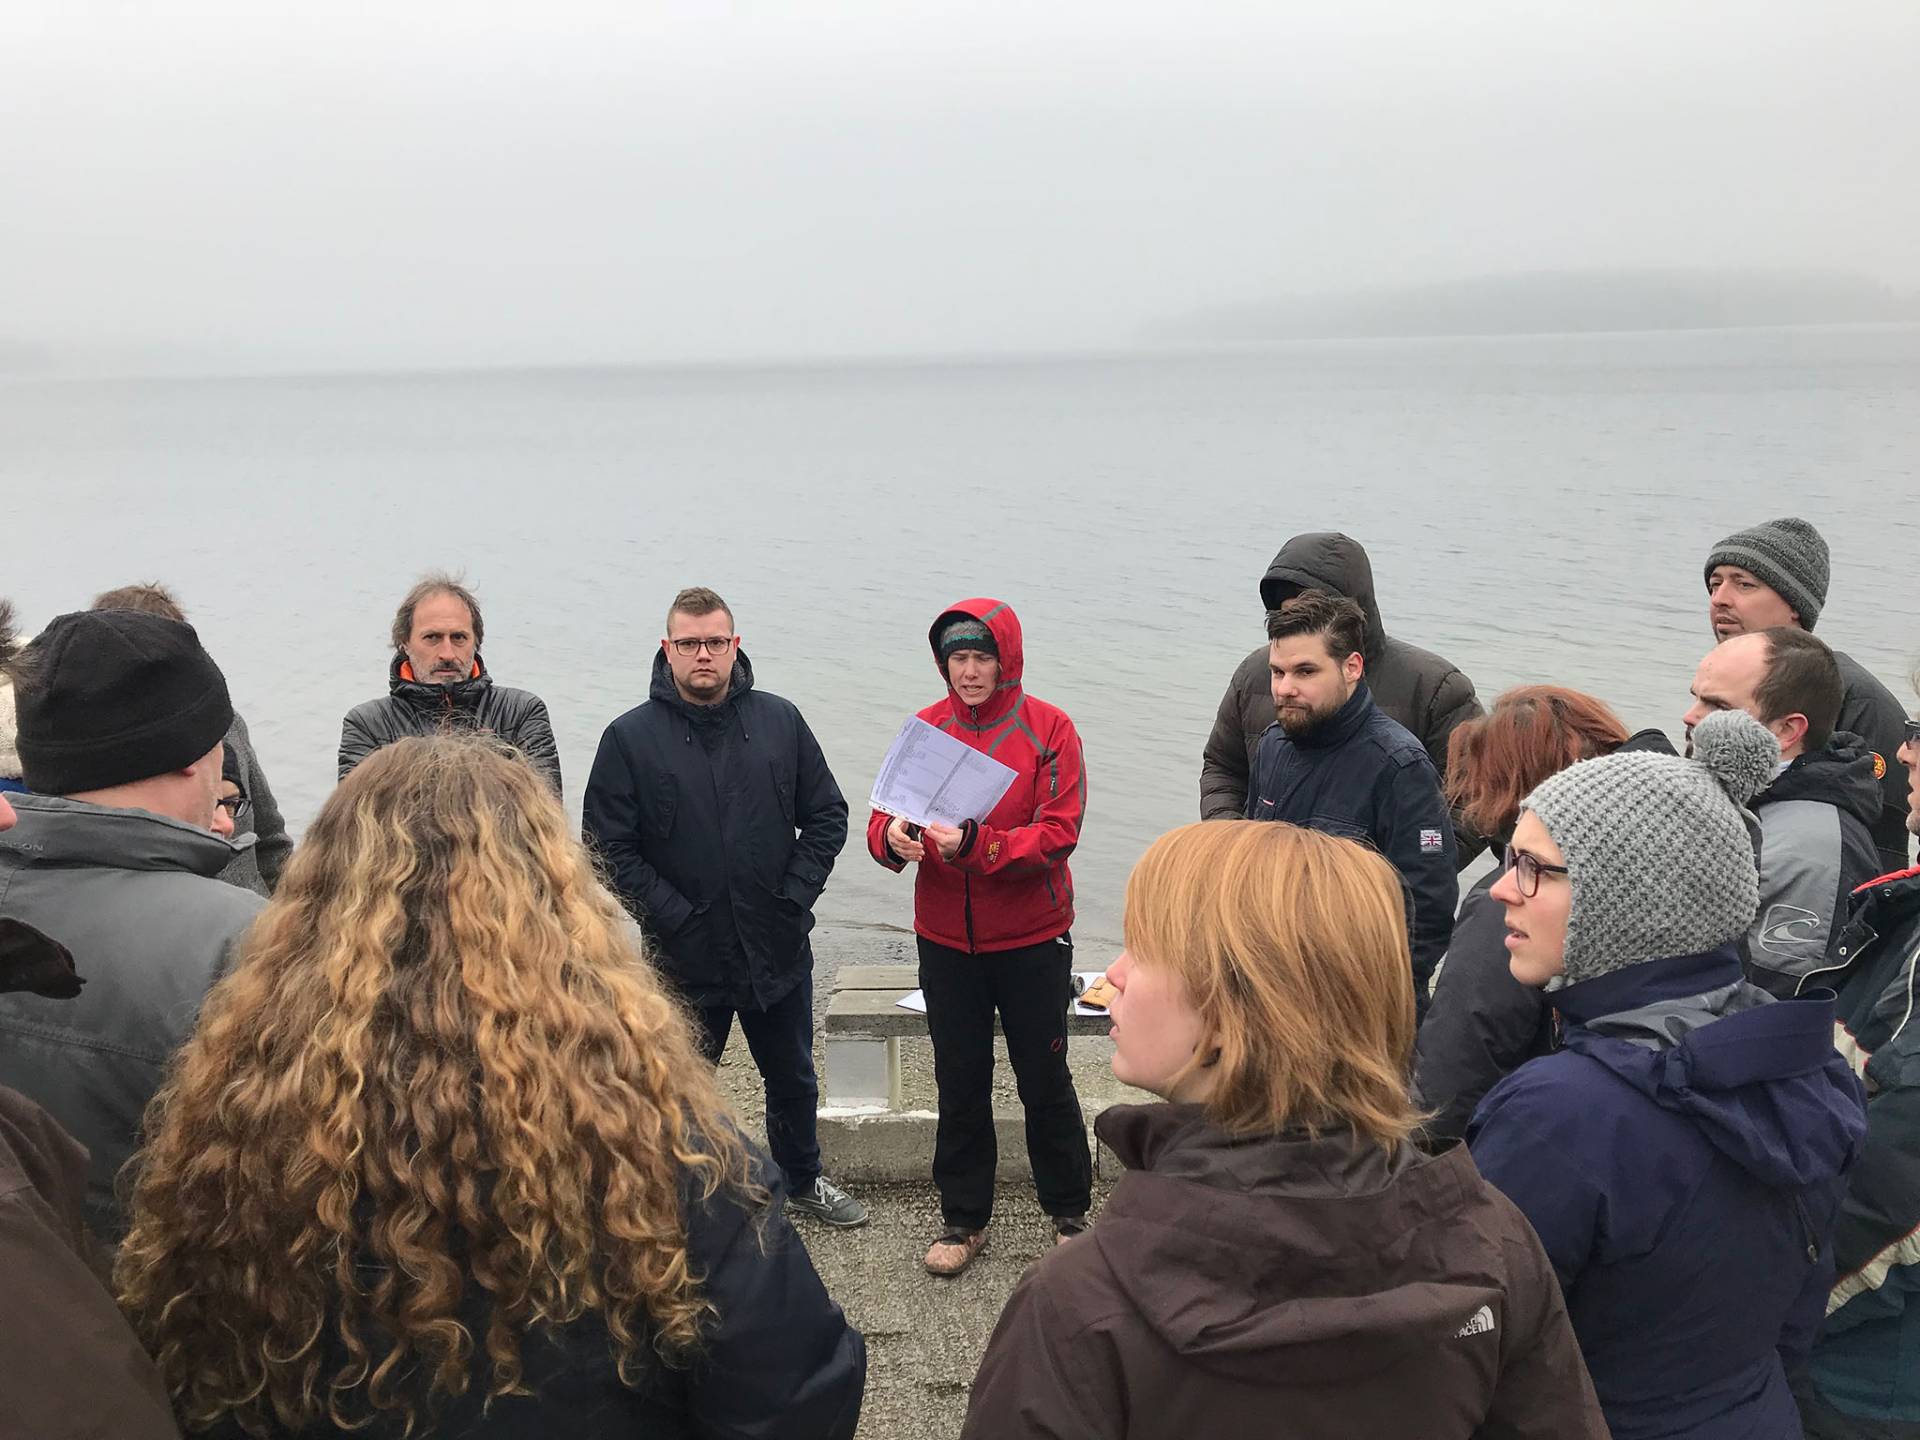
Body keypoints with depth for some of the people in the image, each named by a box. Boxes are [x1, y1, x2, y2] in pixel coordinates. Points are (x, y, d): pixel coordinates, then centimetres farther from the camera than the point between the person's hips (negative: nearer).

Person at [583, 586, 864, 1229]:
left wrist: (794, 898, -7)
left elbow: (827, 816, 4)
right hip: (687, 959, -3)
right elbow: (610, 847, -9)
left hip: (779, 950, 3)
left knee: (794, 1080, 22)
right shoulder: (631, 737, -8)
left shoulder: (780, 720, 0)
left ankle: (803, 1180, 45)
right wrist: (674, 918, -15)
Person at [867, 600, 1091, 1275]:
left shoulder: (1048, 729, -8)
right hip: (946, 940, 3)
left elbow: (1058, 833, -16)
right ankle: (963, 1219, 29)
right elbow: (884, 818, 0)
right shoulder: (925, 728, 1)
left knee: (1045, 1081, 10)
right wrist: (892, 835, -24)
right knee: (959, 1084, 13)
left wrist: (975, 843, -29)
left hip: (1032, 940, -2)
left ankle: (1070, 1213, 30)